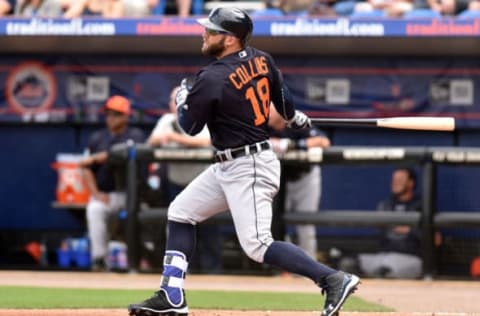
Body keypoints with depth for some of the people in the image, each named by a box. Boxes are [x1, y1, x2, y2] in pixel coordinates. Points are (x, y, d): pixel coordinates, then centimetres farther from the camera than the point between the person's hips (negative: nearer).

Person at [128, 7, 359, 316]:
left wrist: (183, 97, 11)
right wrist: (296, 117, 38)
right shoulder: (261, 59, 2)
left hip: (250, 168, -10)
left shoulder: (212, 79, -20)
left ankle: (334, 279, -16)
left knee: (257, 245, -14)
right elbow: (282, 97, 17)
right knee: (181, 212, 15)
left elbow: (190, 126, -9)